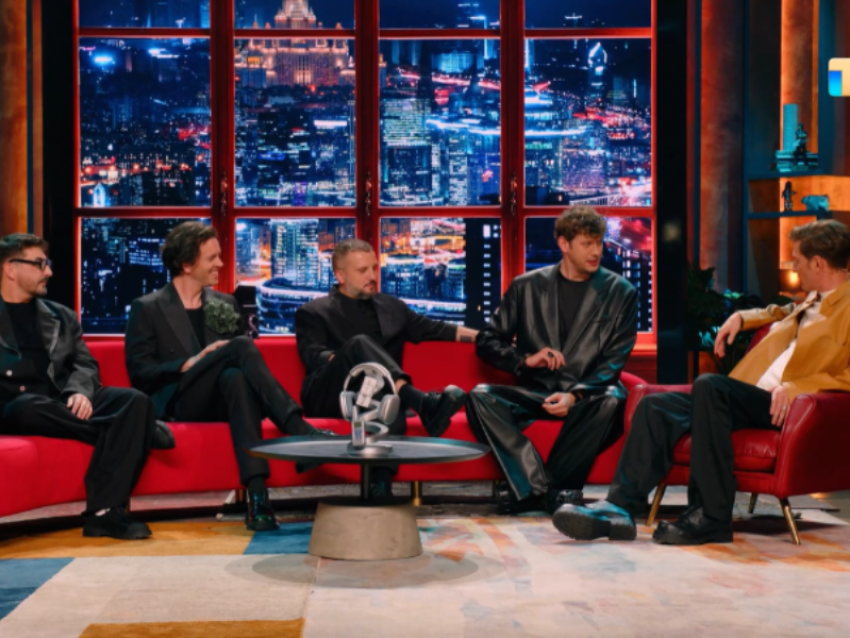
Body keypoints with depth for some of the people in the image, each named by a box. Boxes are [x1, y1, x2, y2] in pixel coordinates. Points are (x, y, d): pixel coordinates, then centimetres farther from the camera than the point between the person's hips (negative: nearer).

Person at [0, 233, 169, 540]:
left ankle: (104, 511, -35)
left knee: (134, 401, -24)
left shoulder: (61, 316, 22)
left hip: (64, 402, 4)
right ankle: (134, 433, -20)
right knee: (31, 408, -40)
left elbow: (86, 364, 11)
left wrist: (80, 392, -12)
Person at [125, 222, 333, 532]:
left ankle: (257, 492, -49)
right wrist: (189, 364, -14)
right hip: (176, 403, -4)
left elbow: (240, 361, 20)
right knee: (242, 345, -29)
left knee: (236, 376, -37)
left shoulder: (225, 303, 20)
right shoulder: (147, 309, 6)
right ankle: (300, 432, -39)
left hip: (223, 399, 4)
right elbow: (139, 373, -1)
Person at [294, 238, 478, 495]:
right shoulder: (313, 313, 14)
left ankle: (381, 490, -48)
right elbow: (313, 356, -2)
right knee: (360, 343, -33)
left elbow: (432, 328, 22)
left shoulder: (392, 307, 28)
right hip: (328, 396, -3)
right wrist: (348, 362, -23)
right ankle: (424, 403, -51)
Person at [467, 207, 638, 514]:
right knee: (480, 397, -26)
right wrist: (525, 359, -10)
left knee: (610, 402, -36)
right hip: (534, 392, 2)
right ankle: (541, 487, -33)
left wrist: (575, 395, -17)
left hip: (586, 396, -1)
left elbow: (614, 361, 0)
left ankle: (533, 490, -28)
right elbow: (486, 342, 10)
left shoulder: (620, 293, 6)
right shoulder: (527, 287, 9)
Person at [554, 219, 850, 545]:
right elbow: (781, 313, 48)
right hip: (749, 397, 9)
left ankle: (711, 518, -30)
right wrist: (741, 317, 30)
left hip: (781, 407, -9)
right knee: (656, 406, -7)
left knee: (709, 385, -33)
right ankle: (620, 507, -14)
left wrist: (796, 387, -25)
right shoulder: (811, 302, 25)